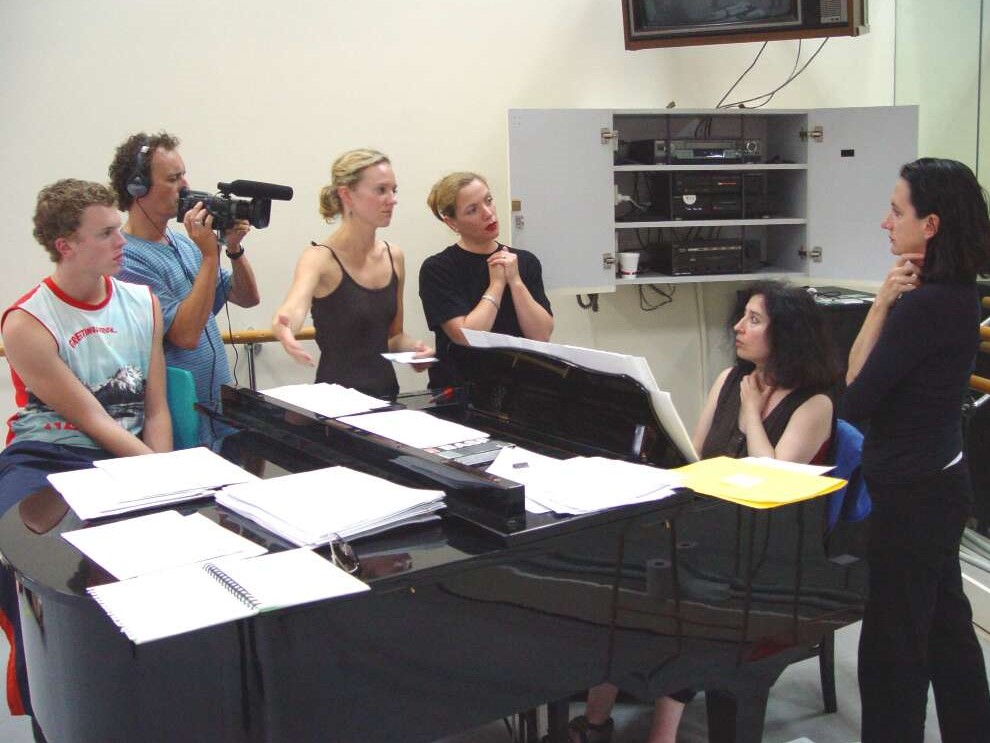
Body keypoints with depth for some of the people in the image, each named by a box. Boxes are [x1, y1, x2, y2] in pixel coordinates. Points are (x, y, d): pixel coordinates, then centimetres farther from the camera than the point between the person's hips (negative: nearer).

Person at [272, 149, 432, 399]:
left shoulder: (394, 257, 7)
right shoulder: (320, 258, -9)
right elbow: (294, 307, -30)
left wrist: (412, 347, -3)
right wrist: (283, 327, -51)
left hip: (386, 392, 6)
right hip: (337, 399, -6)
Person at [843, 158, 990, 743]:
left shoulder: (924, 305, -24)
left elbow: (855, 399, -19)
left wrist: (882, 303, -13)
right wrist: (890, 304, -6)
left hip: (910, 494, -10)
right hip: (940, 480, 10)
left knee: (894, 640, 3)